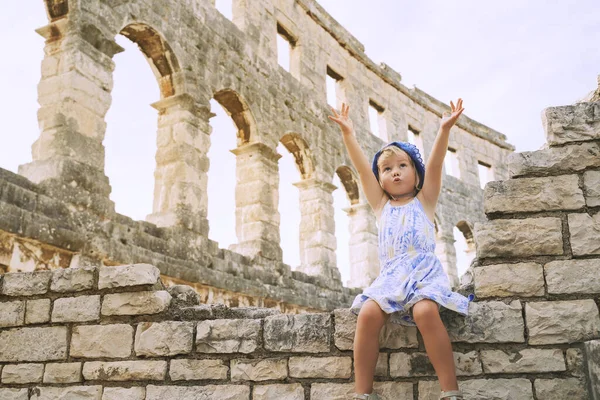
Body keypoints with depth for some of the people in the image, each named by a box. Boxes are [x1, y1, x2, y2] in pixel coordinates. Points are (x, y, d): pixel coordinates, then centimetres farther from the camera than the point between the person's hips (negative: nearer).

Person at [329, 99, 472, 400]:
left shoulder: (424, 201, 15)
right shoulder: (381, 205, 20)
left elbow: (434, 164, 1)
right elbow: (362, 168, 11)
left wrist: (444, 129, -11)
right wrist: (347, 133, 3)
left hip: (424, 271, -2)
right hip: (390, 276, 2)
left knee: (426, 311, -33)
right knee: (368, 314, -25)